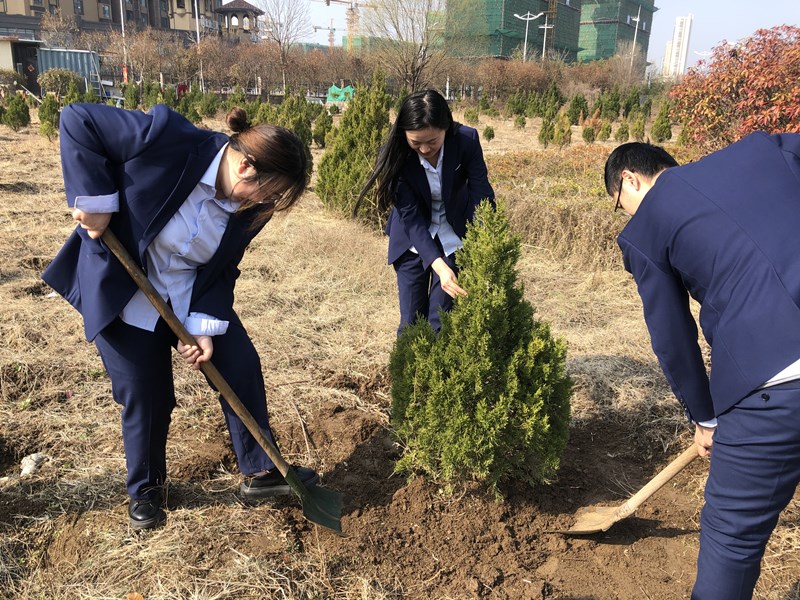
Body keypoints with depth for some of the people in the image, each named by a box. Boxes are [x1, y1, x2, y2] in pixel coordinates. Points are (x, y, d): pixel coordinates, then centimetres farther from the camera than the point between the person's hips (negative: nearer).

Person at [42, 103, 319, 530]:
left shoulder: (250, 207, -14)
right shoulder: (169, 140, -31)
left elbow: (220, 270, -5)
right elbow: (78, 120, -24)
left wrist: (205, 327, -16)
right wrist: (95, 199, -27)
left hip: (191, 294, 5)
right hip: (121, 293, -4)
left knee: (241, 366, -2)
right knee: (146, 395, 4)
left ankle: (260, 471, 16)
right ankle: (145, 488, 30)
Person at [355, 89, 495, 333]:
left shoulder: (467, 140, -23)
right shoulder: (396, 154, -23)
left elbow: (482, 198, -23)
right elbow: (410, 217, -26)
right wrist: (438, 266, -39)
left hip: (453, 237, 0)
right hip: (412, 239, 0)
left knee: (440, 323, -2)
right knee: (411, 322, 4)